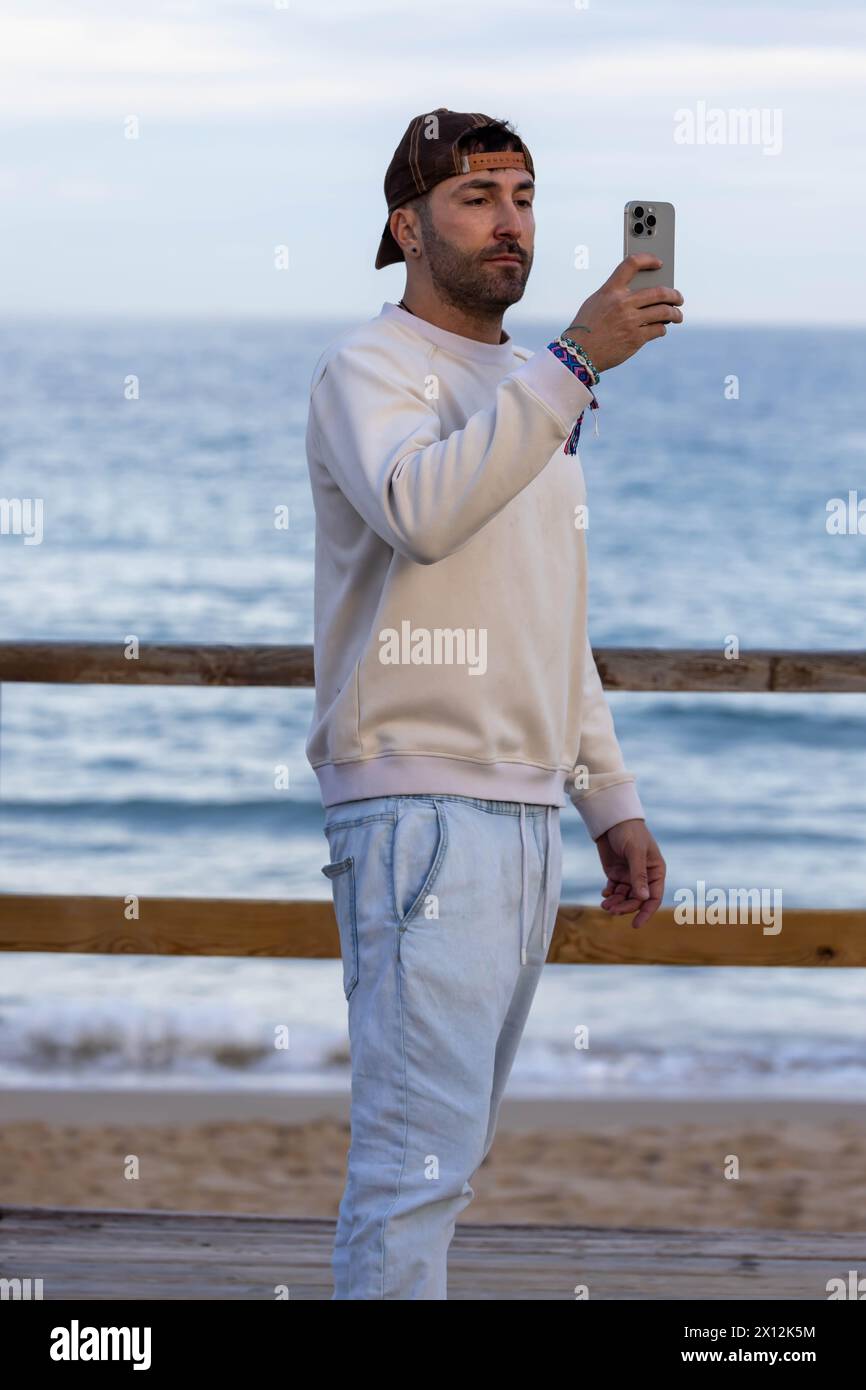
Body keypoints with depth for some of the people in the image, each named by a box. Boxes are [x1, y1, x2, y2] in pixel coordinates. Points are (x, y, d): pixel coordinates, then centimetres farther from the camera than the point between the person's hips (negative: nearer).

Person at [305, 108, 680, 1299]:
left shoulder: (526, 395, 21)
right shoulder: (372, 369, -5)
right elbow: (422, 511, -29)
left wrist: (611, 802, 20)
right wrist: (576, 361, -32)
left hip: (527, 811, 9)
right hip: (420, 809, -9)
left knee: (452, 1146, 11)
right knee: (420, 1151, -14)